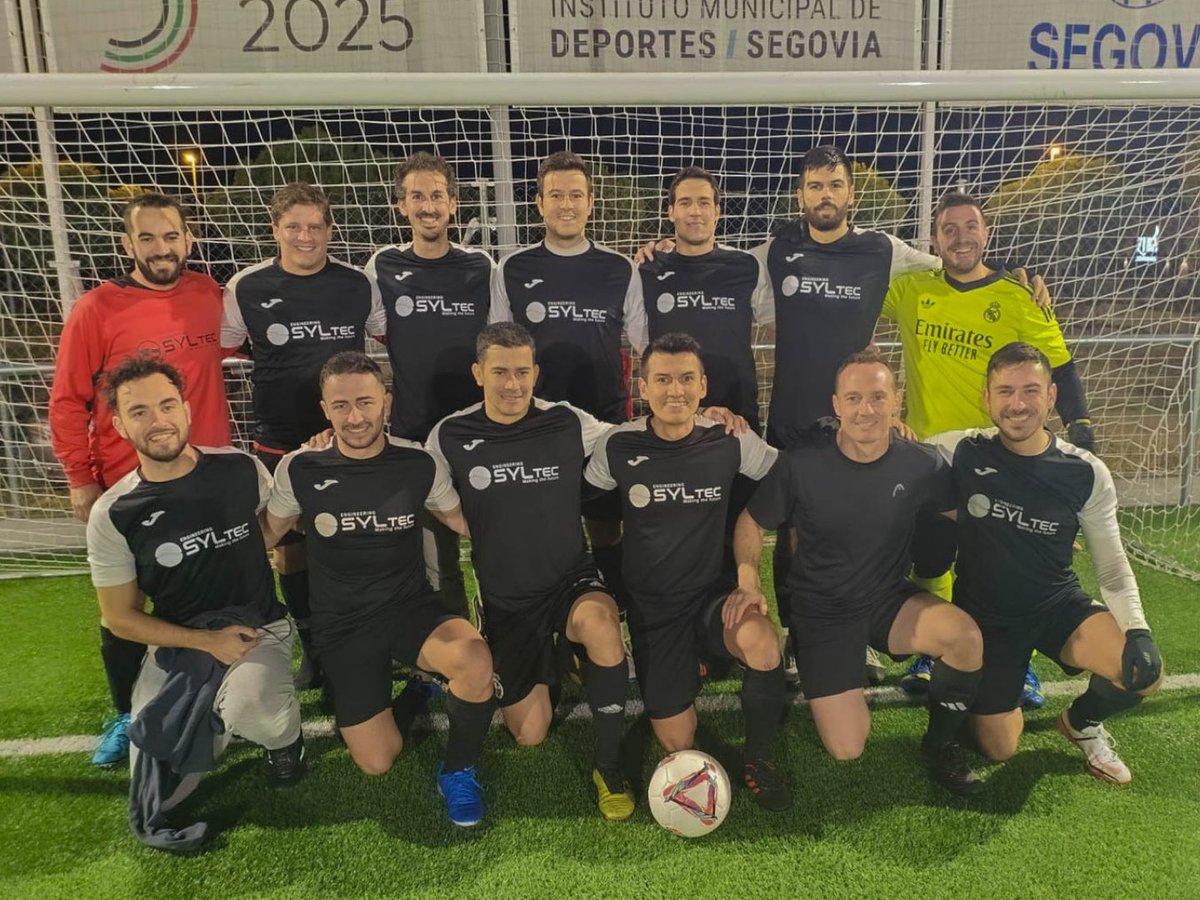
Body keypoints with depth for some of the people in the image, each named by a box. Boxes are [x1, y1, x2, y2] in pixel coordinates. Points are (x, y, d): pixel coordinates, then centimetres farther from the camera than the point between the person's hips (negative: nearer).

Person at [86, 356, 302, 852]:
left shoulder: (240, 469, -7)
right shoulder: (113, 515, -10)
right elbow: (121, 618, -2)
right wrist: (208, 642, -14)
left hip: (258, 627, -1)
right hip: (176, 644, 1)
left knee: (247, 707, -35)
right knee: (161, 791, -11)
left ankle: (284, 735, 3)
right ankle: (213, 714, 21)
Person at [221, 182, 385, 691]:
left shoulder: (358, 285, 1)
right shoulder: (247, 287, -2)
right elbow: (219, 348, 7)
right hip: (280, 442, 0)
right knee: (290, 546, 8)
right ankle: (312, 651, 25)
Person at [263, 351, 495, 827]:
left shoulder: (419, 463, -7)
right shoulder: (300, 469, -8)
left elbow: (464, 521, 6)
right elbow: (265, 534, 7)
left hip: (412, 608, 0)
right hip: (343, 624, 1)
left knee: (474, 657, -33)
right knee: (377, 763, -5)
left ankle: (458, 771, -4)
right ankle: (409, 696, 30)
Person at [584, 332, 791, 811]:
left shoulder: (730, 443, -8)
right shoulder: (617, 447, -9)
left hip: (713, 596, 0)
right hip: (652, 610, 0)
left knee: (760, 640, -34)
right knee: (678, 745, 2)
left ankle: (758, 759, -7)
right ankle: (689, 667, 33)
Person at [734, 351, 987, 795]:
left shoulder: (920, 464, -10)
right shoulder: (800, 464, -15)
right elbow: (751, 522, -4)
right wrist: (747, 578, -21)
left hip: (889, 600, 2)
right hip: (822, 612, -2)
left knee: (966, 636, -30)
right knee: (847, 749, -9)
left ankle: (940, 744, 0)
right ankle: (823, 684, 27)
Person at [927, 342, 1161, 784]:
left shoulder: (1087, 474, -11)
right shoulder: (961, 453, -16)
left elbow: (1113, 570, -4)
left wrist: (1137, 630, -19)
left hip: (1059, 605, 1)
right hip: (984, 616, -1)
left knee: (1144, 672, -25)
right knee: (1000, 750, 0)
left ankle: (1081, 721, 11)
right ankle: (997, 699, 37)